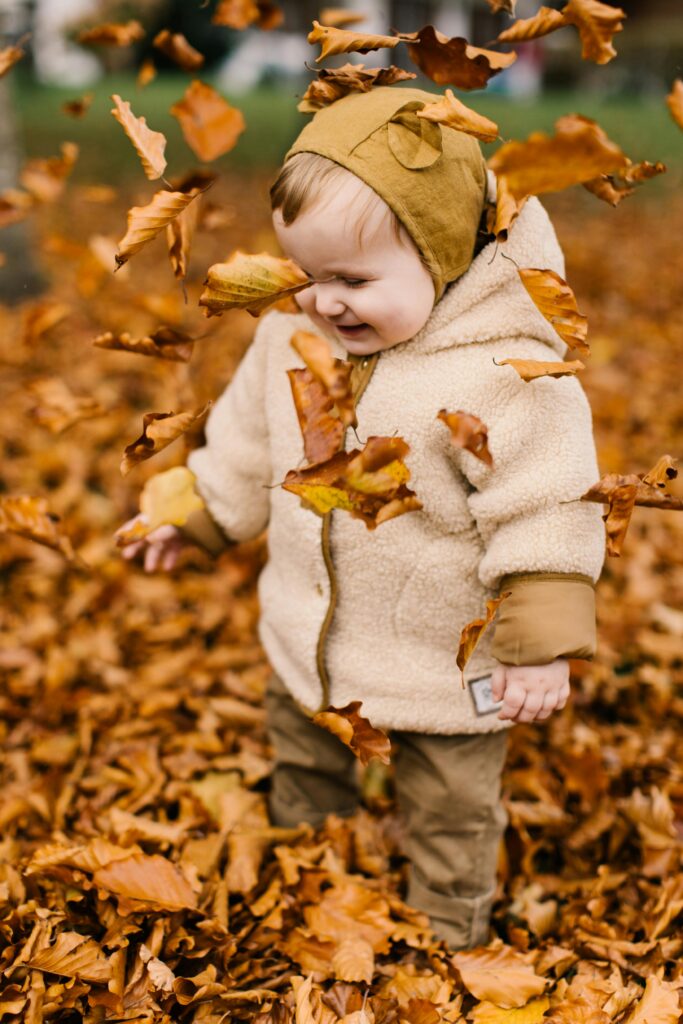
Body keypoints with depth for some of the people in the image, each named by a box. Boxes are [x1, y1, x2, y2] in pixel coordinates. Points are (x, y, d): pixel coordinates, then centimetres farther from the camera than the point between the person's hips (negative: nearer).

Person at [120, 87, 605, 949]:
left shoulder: (505, 374, -29)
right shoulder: (294, 333, -9)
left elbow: (547, 514, -23)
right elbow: (247, 439, 8)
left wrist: (544, 645, -22)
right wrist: (191, 514, 17)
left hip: (446, 663, -6)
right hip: (307, 645, 6)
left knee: (452, 814, 17)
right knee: (302, 770, 29)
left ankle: (445, 938, 43)